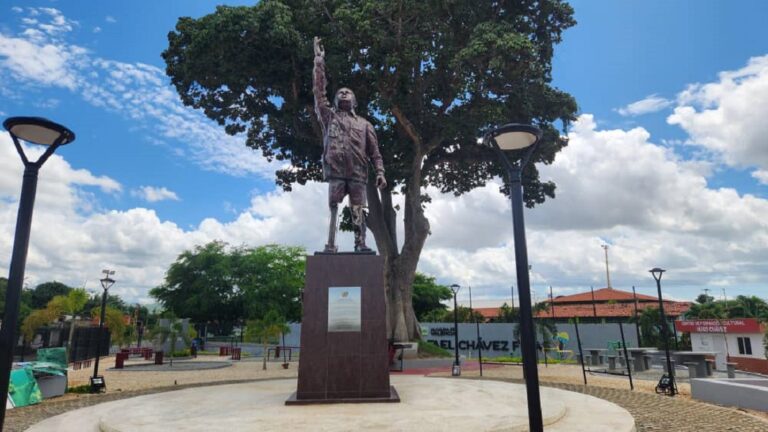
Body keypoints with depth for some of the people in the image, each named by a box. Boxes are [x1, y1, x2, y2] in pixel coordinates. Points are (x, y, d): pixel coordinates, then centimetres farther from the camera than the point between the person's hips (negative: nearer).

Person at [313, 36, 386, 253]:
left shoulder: (364, 124, 21)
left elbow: (374, 151, 15)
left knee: (358, 211, -4)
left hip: (358, 174, 1)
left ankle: (360, 244, -6)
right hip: (335, 172, -1)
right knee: (332, 208, -6)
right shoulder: (329, 116, 19)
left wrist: (380, 172, 1)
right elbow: (318, 90, 11)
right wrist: (319, 61, 8)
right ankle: (330, 245, -8)